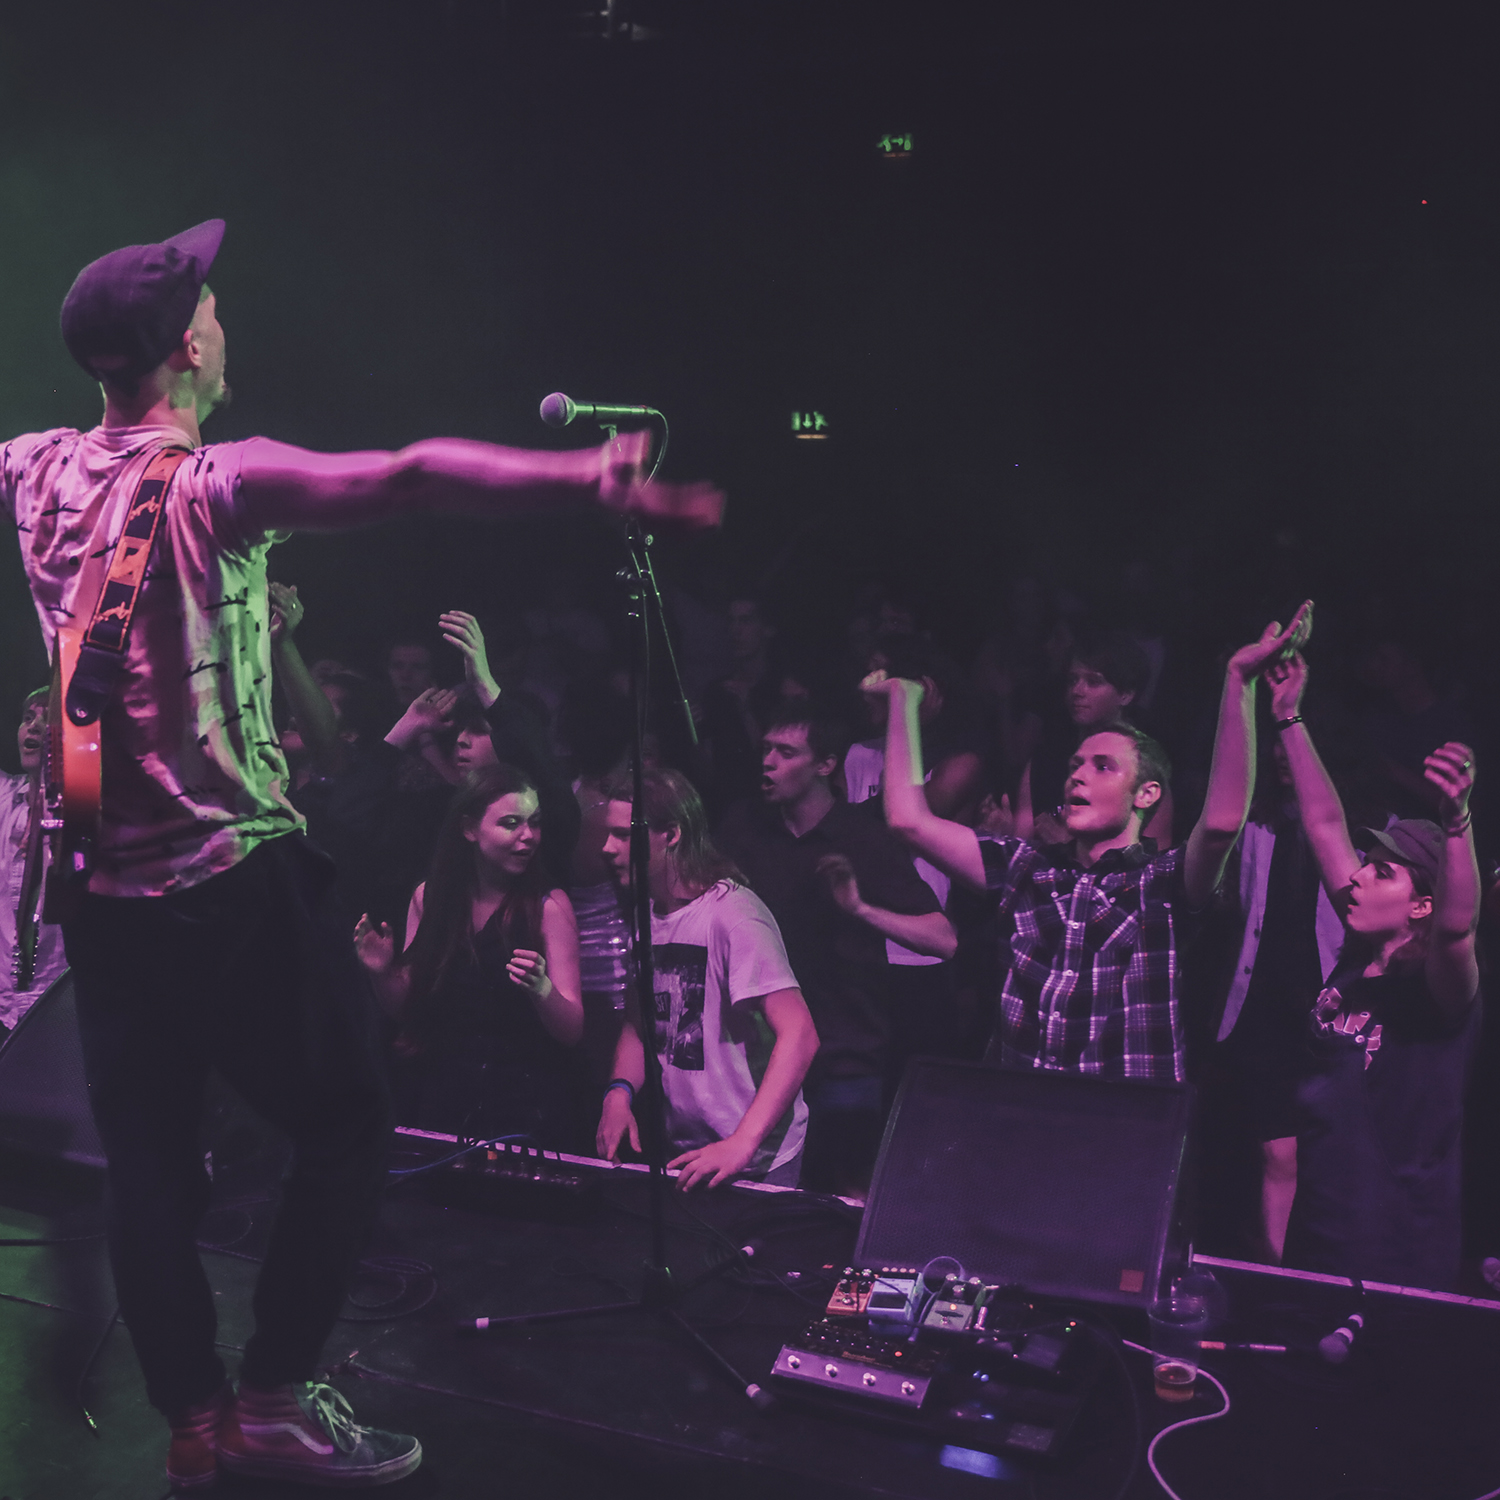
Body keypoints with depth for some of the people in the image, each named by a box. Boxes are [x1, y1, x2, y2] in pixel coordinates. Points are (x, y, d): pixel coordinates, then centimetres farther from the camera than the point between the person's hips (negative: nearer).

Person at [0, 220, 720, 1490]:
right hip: (236, 880, -7)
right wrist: (590, 477, -38)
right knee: (346, 1128, 7)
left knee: (148, 1166, 12)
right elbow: (409, 478, -29)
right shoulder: (219, 483, -13)